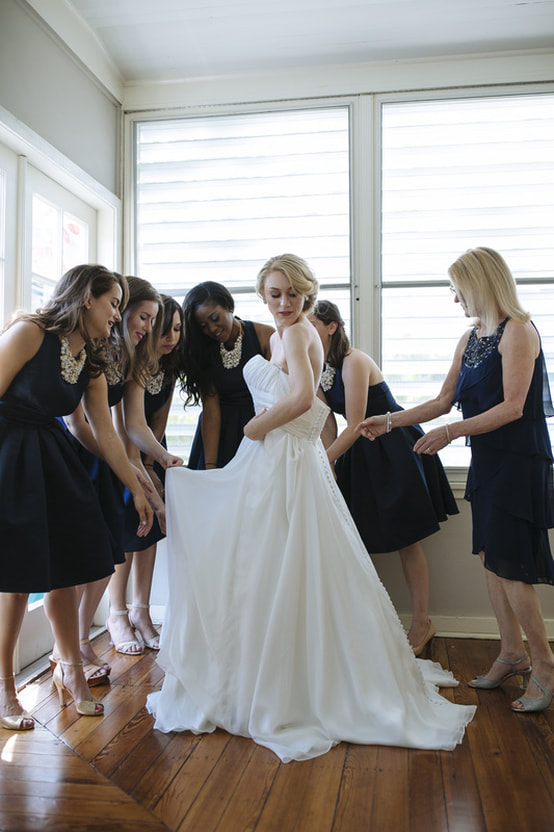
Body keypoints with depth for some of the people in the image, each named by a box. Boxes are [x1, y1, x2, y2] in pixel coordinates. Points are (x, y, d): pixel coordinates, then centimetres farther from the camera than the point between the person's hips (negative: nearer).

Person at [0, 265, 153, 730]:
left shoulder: (92, 364, 7)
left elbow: (105, 433, 9)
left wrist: (138, 491, 10)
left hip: (52, 462, 7)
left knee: (64, 564, 8)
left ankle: (70, 670, 25)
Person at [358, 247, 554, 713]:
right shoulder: (470, 339, 14)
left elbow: (512, 407, -18)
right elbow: (444, 401, 15)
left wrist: (451, 433, -20)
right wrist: (390, 422, 11)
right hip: (487, 461, 8)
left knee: (509, 565, -5)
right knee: (490, 558, 10)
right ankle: (512, 653, 24)